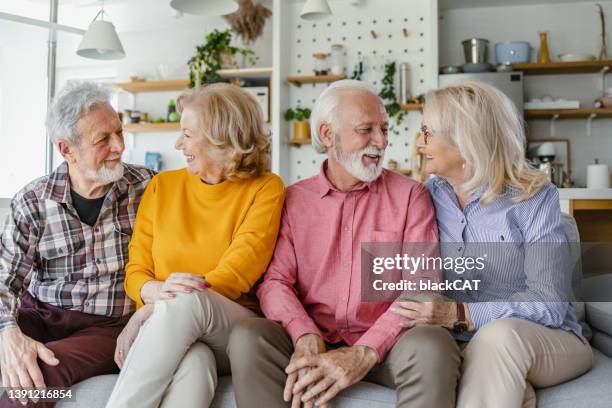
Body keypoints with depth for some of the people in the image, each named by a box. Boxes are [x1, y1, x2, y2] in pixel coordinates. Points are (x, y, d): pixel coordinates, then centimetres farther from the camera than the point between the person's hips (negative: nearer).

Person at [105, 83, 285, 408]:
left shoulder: (265, 189, 1)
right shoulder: (162, 186, 12)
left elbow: (237, 274, -10)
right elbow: (135, 271, 9)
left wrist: (151, 310, -19)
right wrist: (158, 291, -17)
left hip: (233, 329, -1)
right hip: (170, 331, 2)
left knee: (187, 302, -36)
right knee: (192, 362, -36)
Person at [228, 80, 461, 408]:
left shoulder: (410, 195, 4)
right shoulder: (293, 200, 9)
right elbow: (275, 280, -1)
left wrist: (365, 353, -19)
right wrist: (307, 339, -21)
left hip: (384, 342, -1)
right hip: (311, 342, 1)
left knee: (432, 344, -32)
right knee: (246, 336, -25)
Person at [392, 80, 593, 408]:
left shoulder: (534, 197, -9)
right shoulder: (429, 197, 4)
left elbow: (550, 303, -15)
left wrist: (459, 315, -26)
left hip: (548, 340, -2)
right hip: (468, 345, 3)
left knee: (499, 334, -36)